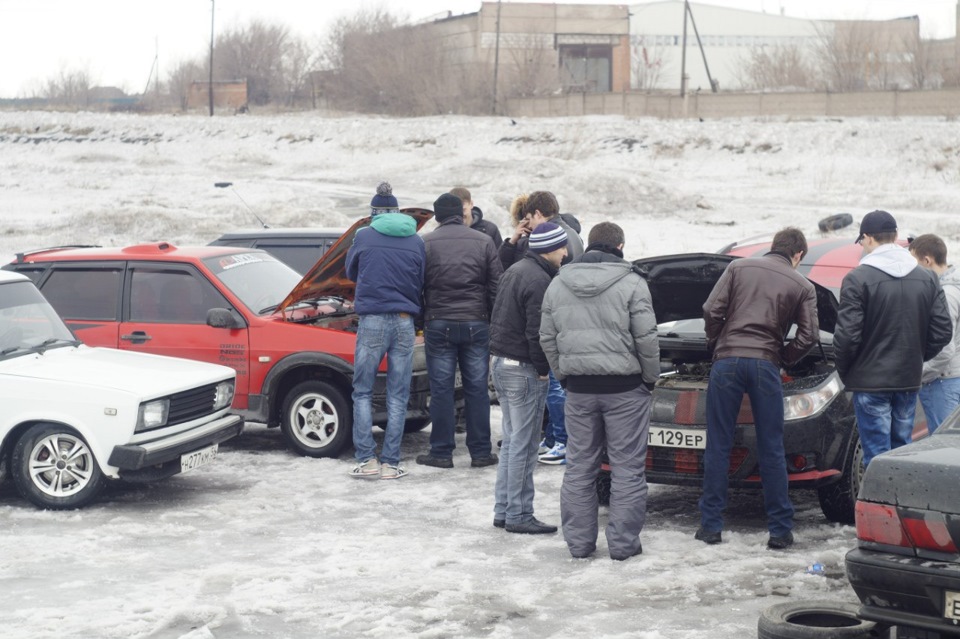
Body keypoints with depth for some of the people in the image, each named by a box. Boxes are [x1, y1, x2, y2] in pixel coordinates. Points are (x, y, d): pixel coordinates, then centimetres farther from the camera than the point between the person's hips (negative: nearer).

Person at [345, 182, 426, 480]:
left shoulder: (364, 236, 1)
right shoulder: (416, 241, 7)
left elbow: (351, 272, 17)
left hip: (372, 321, -2)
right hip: (404, 323, 2)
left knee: (362, 392, 9)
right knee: (398, 397, 7)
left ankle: (366, 459, 2)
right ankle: (390, 463, 6)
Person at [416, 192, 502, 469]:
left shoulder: (426, 244, -1)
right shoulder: (483, 242, 4)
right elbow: (496, 286, 4)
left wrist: (418, 322, 11)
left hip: (438, 324, -1)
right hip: (476, 324, 1)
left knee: (441, 389, 3)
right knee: (477, 388, 6)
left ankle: (442, 452, 6)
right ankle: (480, 452, 9)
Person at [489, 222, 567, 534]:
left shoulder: (515, 271, 14)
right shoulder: (539, 280, -17)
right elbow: (537, 332, -21)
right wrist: (542, 368, -10)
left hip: (501, 363, 10)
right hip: (524, 370, -10)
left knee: (512, 440, 15)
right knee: (524, 444, -4)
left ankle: (503, 510, 18)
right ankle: (518, 515, -1)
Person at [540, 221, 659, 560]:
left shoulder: (557, 286, 6)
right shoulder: (631, 284, -8)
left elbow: (547, 338, 9)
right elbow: (646, 338, -10)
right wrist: (650, 376, 4)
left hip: (579, 389, 4)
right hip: (624, 387, -4)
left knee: (579, 466, 11)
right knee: (627, 468, 3)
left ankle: (579, 541, 14)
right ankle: (623, 542, 4)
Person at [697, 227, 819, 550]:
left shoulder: (739, 267, 10)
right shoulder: (802, 286, 9)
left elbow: (712, 310, 2)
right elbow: (809, 335, 1)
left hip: (727, 361, 0)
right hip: (765, 364, 0)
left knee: (718, 447, 6)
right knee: (771, 451, 6)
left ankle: (710, 524, 8)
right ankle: (780, 530, 7)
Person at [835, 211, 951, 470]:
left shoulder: (858, 279, -11)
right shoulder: (927, 279, 5)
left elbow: (847, 335, -15)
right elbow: (943, 331, 4)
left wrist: (844, 371, 1)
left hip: (871, 381, -5)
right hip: (909, 380, 5)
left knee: (877, 456, -2)